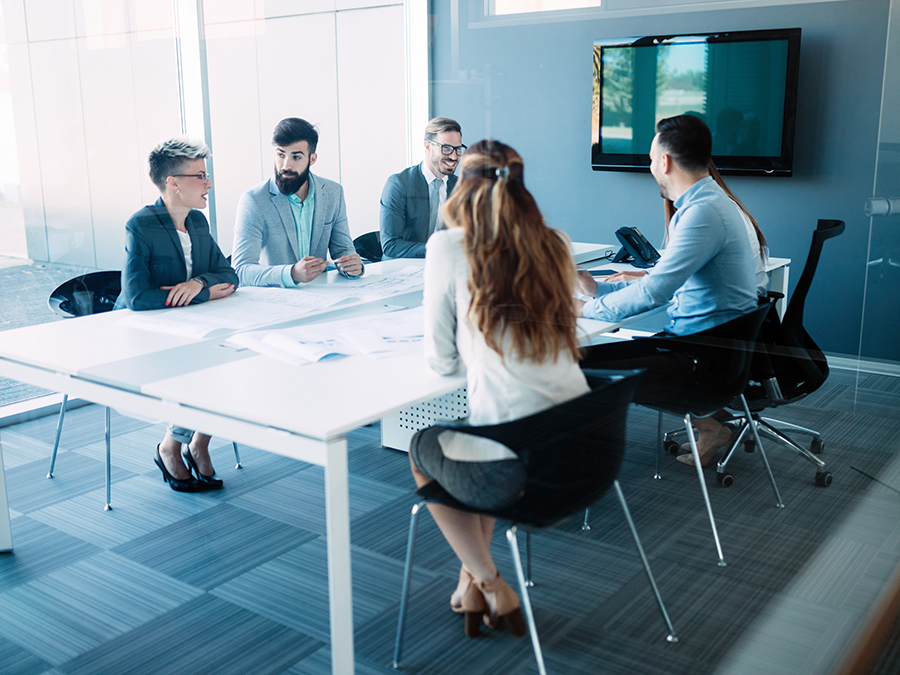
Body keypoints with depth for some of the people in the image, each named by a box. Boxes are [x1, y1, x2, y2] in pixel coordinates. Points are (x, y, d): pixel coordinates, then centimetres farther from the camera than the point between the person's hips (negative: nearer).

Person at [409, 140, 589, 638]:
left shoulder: (448, 246, -6)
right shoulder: (552, 246, 8)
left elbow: (442, 361, 0)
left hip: (510, 468, -5)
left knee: (421, 450, 28)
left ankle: (492, 588, 28)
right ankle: (471, 579, 40)